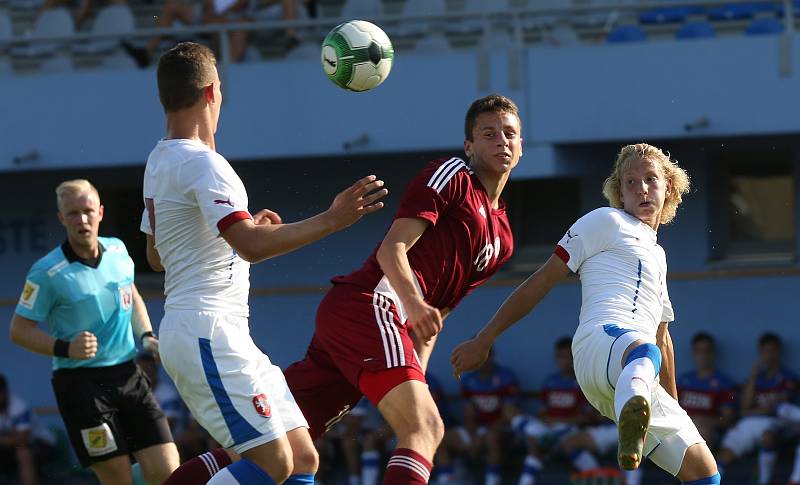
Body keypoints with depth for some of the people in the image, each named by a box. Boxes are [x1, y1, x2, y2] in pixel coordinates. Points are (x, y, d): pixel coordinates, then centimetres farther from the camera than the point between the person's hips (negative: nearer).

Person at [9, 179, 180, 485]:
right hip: (80, 382, -5)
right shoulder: (47, 273, -11)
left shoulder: (117, 250, 6)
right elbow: (19, 330, -6)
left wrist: (146, 337, 9)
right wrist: (65, 348, -21)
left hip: (128, 374, 5)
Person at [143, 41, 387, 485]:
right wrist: (331, 220, -24)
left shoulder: (160, 161, 16)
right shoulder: (200, 163, -14)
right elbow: (251, 247, -26)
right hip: (206, 334, -10)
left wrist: (246, 228, 27)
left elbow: (156, 257, 27)